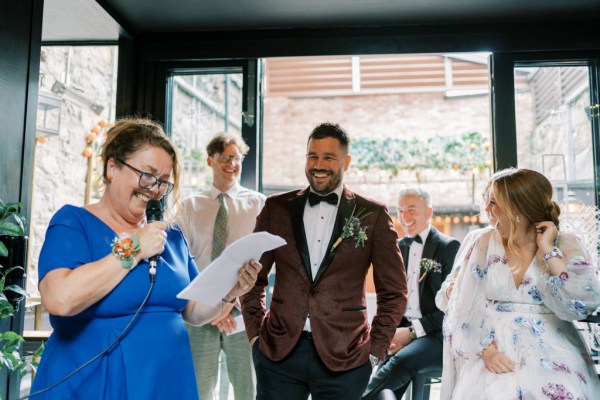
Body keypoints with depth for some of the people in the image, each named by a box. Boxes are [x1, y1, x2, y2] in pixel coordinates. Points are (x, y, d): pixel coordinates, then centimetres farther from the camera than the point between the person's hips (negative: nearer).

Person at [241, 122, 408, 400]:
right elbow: (253, 277, 11)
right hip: (278, 352, 2)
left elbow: (393, 291, 4)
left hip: (344, 357, -1)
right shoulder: (276, 208, 5)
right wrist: (256, 333, 4)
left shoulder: (372, 216, 1)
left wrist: (375, 348, 0)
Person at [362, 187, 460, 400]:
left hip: (437, 334, -4)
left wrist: (412, 331, -15)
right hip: (401, 331, 4)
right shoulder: (398, 248, 13)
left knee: (402, 360, -33)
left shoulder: (449, 247, -3)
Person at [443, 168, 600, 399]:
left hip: (553, 352, 0)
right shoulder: (484, 242, 3)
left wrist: (548, 250, -10)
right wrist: (485, 350, -13)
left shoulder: (565, 245, 0)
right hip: (497, 350, 0)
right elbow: (465, 307, 0)